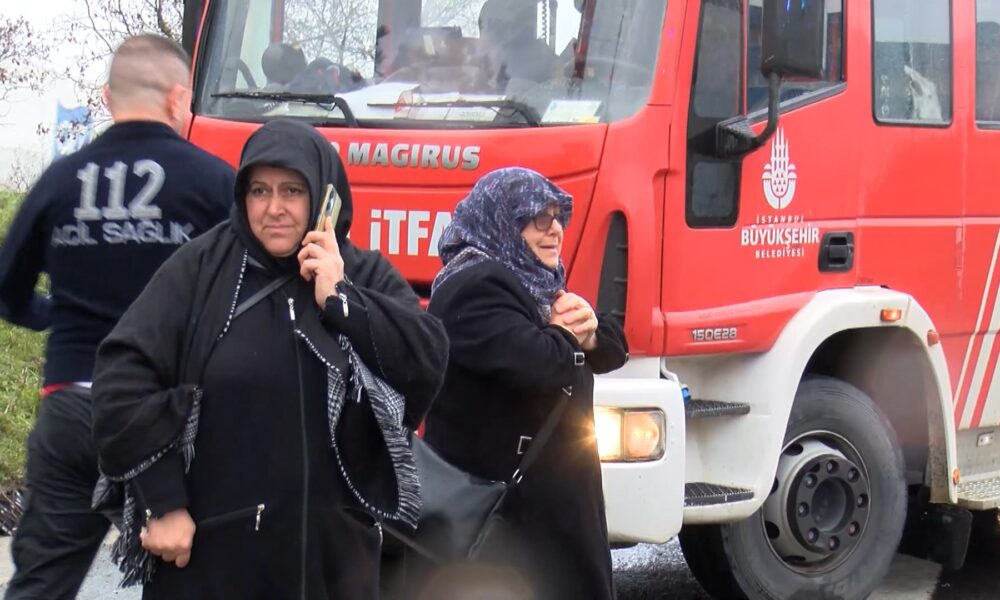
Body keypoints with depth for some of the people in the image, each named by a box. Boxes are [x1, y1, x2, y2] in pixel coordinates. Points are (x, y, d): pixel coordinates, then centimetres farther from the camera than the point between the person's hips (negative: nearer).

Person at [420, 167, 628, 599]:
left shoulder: (538, 284, 16)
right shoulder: (473, 290, -16)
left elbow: (612, 351, 13)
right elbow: (534, 362, -30)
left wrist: (589, 328, -10)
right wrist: (566, 335, -8)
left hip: (556, 494, 10)